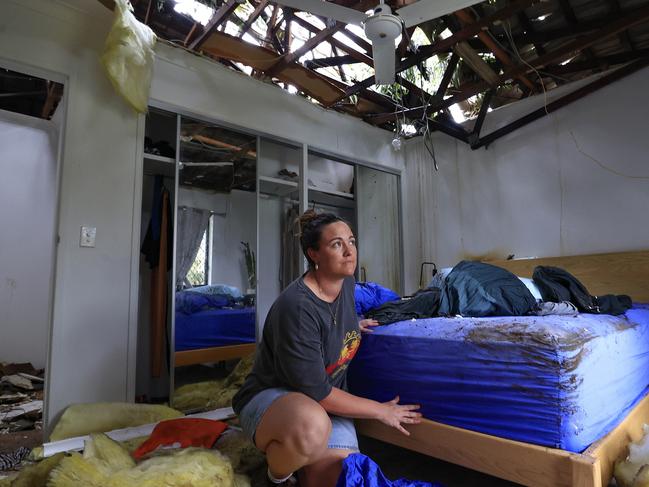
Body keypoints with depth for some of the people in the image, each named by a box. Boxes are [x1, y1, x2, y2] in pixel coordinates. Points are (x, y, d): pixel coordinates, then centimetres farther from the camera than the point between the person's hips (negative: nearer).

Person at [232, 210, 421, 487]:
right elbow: (316, 392, -24)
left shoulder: (347, 282, -5)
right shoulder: (297, 307, -29)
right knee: (311, 426, -39)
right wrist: (381, 410, -15)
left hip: (324, 400, 7)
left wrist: (353, 325, 29)